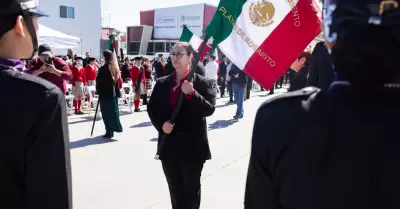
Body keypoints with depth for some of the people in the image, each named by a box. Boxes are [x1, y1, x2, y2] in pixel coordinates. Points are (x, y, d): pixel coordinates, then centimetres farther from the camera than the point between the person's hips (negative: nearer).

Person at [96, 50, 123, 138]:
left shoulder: (103, 68, -15)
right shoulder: (115, 67, 5)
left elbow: (99, 81, -12)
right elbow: (117, 80, 8)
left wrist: (98, 91, 1)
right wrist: (117, 92, 11)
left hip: (104, 93, -6)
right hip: (113, 93, 6)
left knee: (106, 112, 1)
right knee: (113, 111, 12)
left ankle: (109, 131, 3)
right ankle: (112, 129, 19)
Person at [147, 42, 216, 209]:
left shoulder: (202, 83, -6)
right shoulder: (161, 83, 6)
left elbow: (209, 109, -14)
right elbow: (151, 108, 9)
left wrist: (192, 93, -27)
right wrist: (161, 124, -9)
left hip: (192, 146, -4)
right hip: (169, 145, 4)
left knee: (192, 189, 12)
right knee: (174, 189, 16)